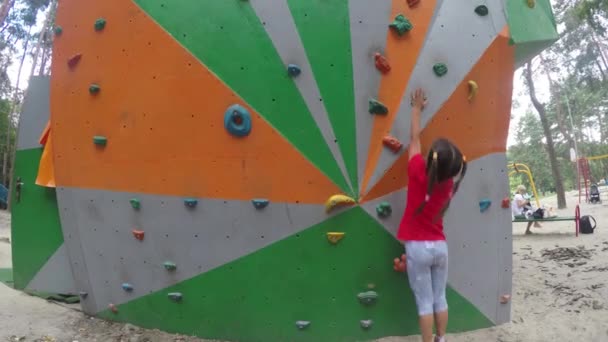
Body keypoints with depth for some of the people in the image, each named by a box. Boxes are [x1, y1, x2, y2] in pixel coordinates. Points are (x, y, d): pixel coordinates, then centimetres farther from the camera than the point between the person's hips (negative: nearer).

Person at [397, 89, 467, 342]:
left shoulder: (418, 174, -15)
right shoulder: (449, 184, -4)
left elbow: (414, 139, -2)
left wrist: (417, 108, 7)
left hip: (418, 247, -4)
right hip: (440, 246, 4)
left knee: (424, 302, 3)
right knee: (440, 298, 16)